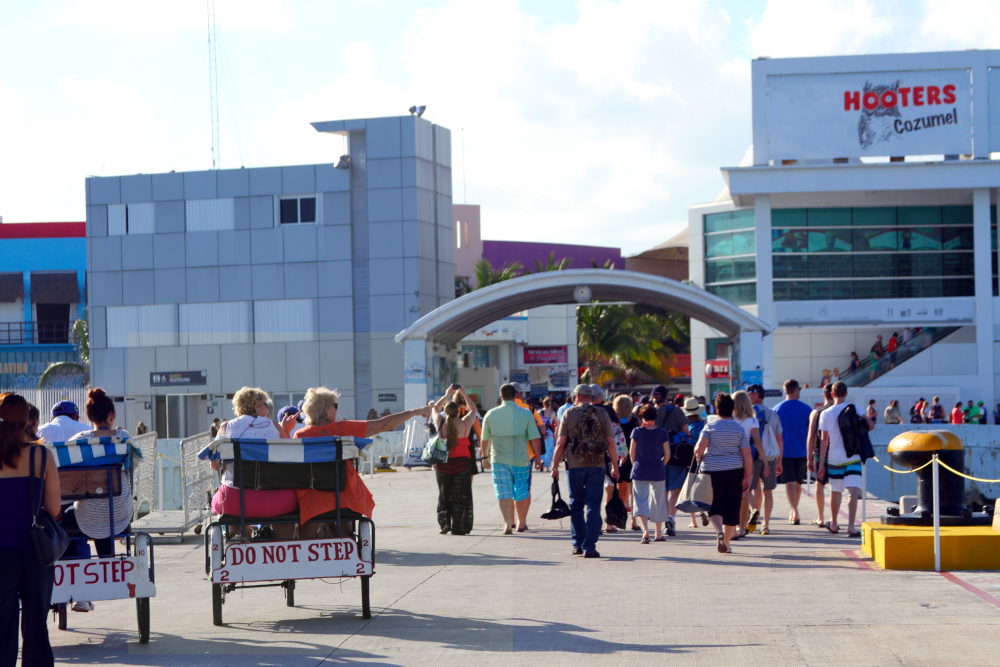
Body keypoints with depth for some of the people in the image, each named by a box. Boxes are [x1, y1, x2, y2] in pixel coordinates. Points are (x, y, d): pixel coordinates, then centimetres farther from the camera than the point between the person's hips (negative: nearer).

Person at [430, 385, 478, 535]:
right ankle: (457, 527, 1)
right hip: (462, 463, -1)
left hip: (443, 464, 1)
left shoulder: (441, 423, -4)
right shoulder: (465, 424, -7)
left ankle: (444, 522, 3)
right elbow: (473, 409, 13)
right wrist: (464, 394, 19)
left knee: (444, 496, 15)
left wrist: (447, 394, 23)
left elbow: (435, 408, 17)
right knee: (460, 497, 4)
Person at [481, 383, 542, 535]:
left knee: (504, 493, 0)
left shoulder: (491, 415, 1)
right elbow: (535, 439, -6)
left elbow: (485, 439, 10)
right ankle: (521, 523, 26)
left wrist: (485, 456, 25)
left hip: (499, 459, 0)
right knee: (521, 492, 14)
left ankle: (508, 523, -16)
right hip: (521, 459, 0)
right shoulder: (526, 413, -4)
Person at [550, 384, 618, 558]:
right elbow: (611, 442, 1)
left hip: (574, 465, 0)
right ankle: (590, 547, -4)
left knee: (576, 505, 13)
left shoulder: (569, 414, 1)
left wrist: (555, 466, 4)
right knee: (593, 506, 1)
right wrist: (615, 467, 8)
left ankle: (578, 544, 16)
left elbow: (560, 443, -2)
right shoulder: (602, 414, 3)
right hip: (597, 465, 0)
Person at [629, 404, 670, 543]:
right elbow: (667, 455, -1)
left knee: (641, 502, -1)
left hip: (640, 471, -1)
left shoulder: (637, 432, -4)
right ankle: (658, 534, 22)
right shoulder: (662, 433, -2)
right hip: (658, 472, 1)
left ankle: (645, 531, -22)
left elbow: (632, 453, -1)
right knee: (658, 502, 14)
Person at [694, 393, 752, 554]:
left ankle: (720, 532, -20)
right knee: (732, 507, 10)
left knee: (714, 506, 6)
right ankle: (726, 542, 13)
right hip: (735, 471, 1)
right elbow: (747, 453, -2)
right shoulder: (739, 429, 3)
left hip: (712, 470, -1)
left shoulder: (710, 427, -2)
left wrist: (698, 457, 8)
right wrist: (747, 477, 2)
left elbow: (699, 448, -14)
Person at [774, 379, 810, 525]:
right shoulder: (806, 409, -1)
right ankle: (794, 511, 28)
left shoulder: (777, 409, 0)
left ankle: (795, 513, -19)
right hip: (801, 451, 1)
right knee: (798, 482, 16)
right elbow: (811, 432, 1)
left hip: (784, 452, -1)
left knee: (789, 483, -5)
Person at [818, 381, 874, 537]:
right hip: (853, 458, -2)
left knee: (835, 491, 17)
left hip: (834, 459, 2)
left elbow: (824, 440, -1)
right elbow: (871, 425, -5)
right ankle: (851, 526, -23)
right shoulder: (854, 409, -2)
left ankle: (833, 524, 32)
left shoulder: (825, 414, 0)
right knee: (854, 492, -9)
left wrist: (821, 463, 2)